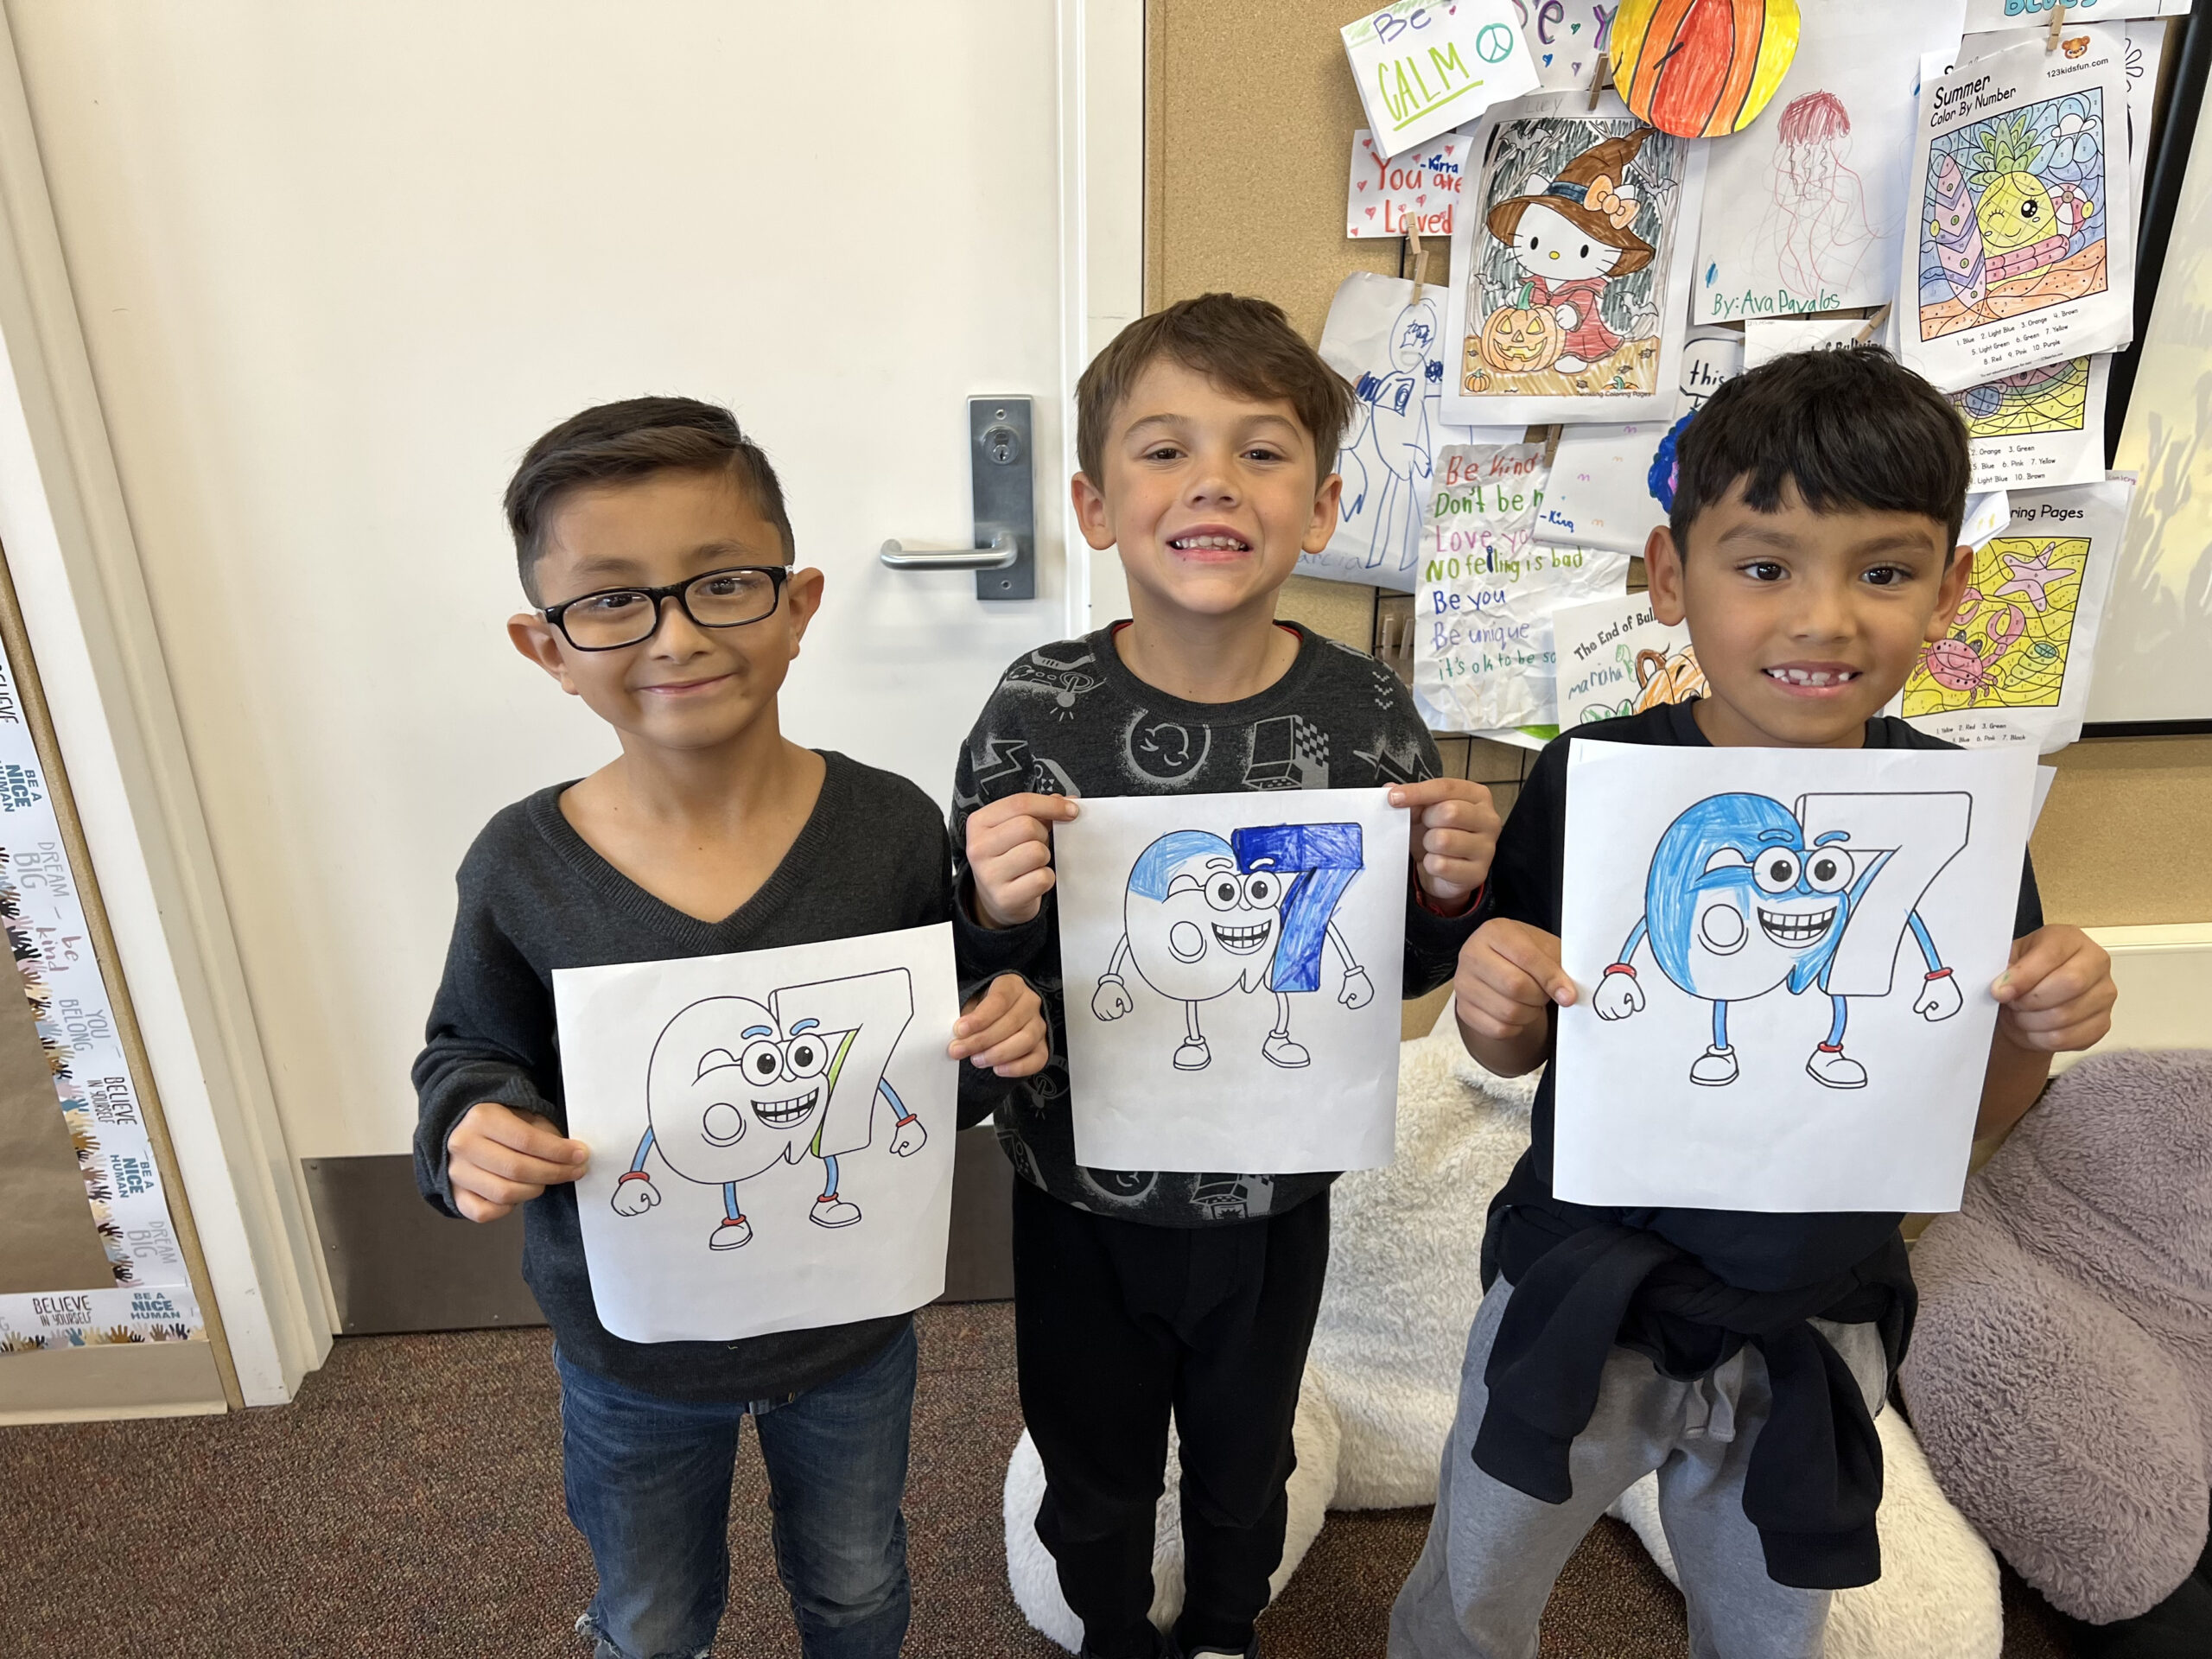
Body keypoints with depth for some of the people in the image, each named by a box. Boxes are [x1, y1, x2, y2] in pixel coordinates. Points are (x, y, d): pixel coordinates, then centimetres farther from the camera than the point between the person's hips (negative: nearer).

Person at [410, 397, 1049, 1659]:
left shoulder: (891, 828, -19)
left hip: (853, 1323, 0)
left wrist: (995, 1047, -27)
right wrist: (471, 1130, -22)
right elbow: (473, 1050, -1)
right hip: (631, 1347, 0)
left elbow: (939, 1062, -5)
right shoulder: (524, 867, -19)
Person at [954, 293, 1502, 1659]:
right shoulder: (1041, 713, -18)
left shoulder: (1364, 711, -14)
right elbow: (982, 986, -10)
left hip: (1274, 1196, 1)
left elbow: (1400, 974, -1)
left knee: (1244, 1457, 28)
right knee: (1093, 1470, 24)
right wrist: (995, 913, -31)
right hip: (1083, 1197, -1)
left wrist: (1448, 892, -22)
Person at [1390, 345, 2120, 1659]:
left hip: (1815, 1327, 2)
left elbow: (1975, 1113, 0)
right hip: (1585, 1293, -1)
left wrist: (2036, 1029, -20)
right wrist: (1498, 1008, -28)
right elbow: (1517, 1055, -6)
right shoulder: (1589, 782, -18)